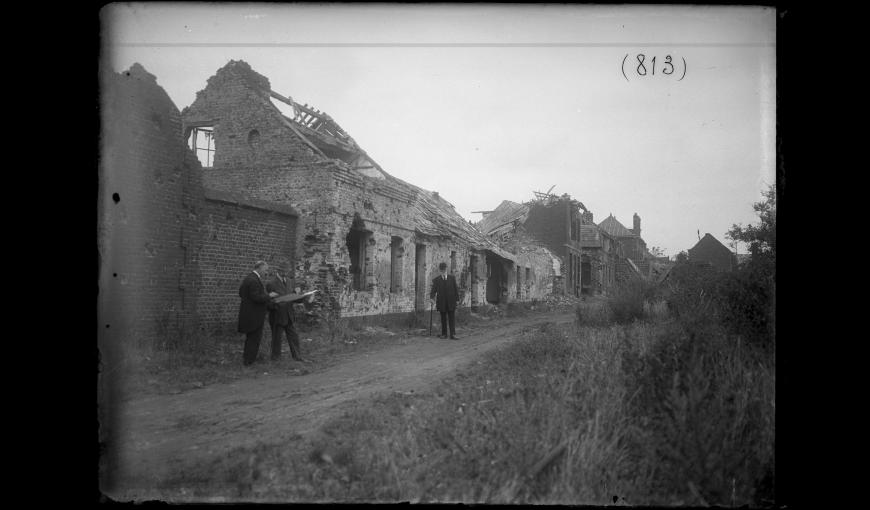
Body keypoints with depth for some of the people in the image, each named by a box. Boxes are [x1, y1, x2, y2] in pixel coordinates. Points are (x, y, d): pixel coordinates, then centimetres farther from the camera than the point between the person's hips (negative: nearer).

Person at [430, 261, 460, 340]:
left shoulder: (452, 278, 3)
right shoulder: (436, 280, 1)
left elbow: (456, 289, 5)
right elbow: (433, 290, -4)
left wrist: (457, 299, 0)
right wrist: (432, 298, -21)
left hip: (451, 302, 0)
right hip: (441, 303, 0)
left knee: (452, 318, -4)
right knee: (443, 319, 8)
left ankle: (453, 334, -5)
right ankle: (444, 334, 17)